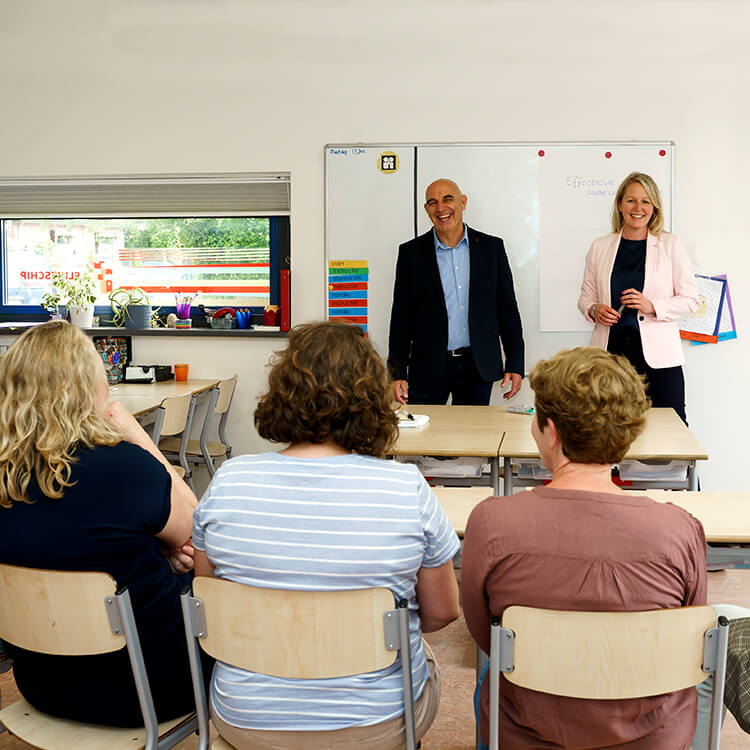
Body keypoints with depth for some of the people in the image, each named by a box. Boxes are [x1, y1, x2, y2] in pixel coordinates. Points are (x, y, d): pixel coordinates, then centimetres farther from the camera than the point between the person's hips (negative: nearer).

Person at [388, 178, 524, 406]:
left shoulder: (491, 247, 4)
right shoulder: (411, 252, 2)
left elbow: (507, 309, 6)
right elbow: (401, 318, 2)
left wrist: (515, 364, 1)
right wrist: (397, 373, -4)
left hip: (479, 369, 1)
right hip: (429, 370, -1)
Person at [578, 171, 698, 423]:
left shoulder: (670, 246, 5)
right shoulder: (600, 247, 11)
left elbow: (690, 300, 4)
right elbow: (586, 296, 16)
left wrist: (652, 306, -12)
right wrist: (594, 310, -6)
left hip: (658, 355, -1)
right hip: (611, 351, 1)